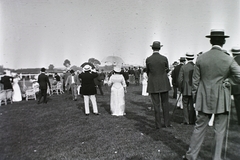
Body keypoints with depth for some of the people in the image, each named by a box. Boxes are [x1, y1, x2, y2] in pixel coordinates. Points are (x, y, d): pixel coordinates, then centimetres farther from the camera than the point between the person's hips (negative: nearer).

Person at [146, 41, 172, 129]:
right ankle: (167, 123, 16)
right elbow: (167, 70, 10)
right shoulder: (164, 58, -4)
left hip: (153, 84, -1)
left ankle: (158, 124, 9)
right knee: (165, 103, 12)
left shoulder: (148, 59, -6)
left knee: (156, 105, 4)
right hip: (163, 84, 1)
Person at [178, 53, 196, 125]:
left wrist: (180, 88, 5)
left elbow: (180, 79, -7)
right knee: (192, 105, 10)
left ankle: (186, 121, 10)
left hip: (186, 90, -1)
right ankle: (192, 120, 16)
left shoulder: (183, 67, -7)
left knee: (185, 105, 10)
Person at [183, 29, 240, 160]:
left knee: (199, 127, 12)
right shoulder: (229, 60, -8)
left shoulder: (201, 58, -3)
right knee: (219, 131, 11)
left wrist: (195, 96, 12)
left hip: (204, 99, 2)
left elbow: (195, 80, 1)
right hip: (221, 100, -2)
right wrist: (227, 75, 12)